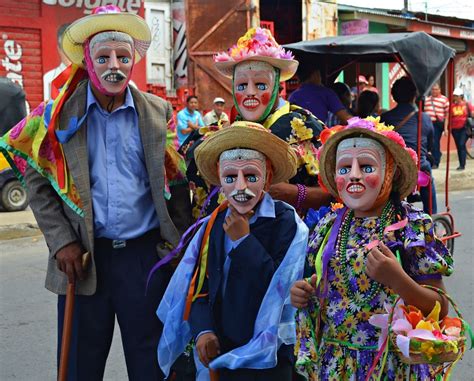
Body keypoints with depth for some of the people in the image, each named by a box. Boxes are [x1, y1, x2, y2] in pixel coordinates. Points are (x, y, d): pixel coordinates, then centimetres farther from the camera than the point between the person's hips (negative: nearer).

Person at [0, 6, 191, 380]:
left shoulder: (159, 112, 3)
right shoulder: (60, 116, -1)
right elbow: (38, 182, 2)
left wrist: (179, 245, -1)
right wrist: (61, 241, -7)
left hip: (147, 254, 1)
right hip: (84, 256, 0)